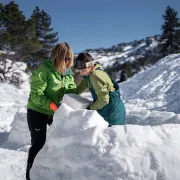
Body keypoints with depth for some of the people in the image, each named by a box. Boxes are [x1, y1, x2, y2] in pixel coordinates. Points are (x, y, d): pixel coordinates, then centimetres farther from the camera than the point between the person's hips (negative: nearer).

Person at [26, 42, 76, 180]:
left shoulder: (68, 72, -2)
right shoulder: (44, 70, -23)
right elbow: (36, 95, -25)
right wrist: (50, 104, -38)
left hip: (56, 112, 7)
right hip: (37, 112, -6)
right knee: (39, 143, -2)